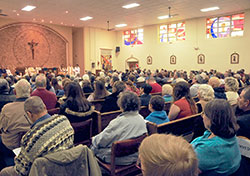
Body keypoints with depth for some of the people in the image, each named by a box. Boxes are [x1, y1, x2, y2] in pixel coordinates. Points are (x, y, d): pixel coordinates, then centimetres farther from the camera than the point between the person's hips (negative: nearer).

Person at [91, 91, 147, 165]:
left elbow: (103, 139, -16)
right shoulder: (141, 119, -8)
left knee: (93, 146, 15)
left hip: (119, 159, -7)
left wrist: (93, 139, 9)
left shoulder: (118, 122, -27)